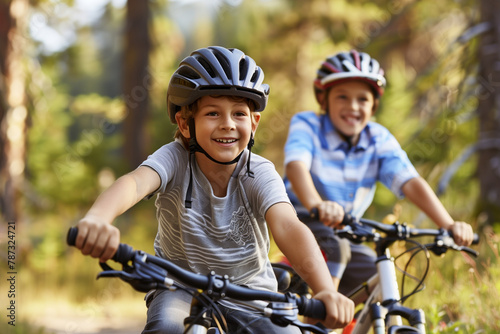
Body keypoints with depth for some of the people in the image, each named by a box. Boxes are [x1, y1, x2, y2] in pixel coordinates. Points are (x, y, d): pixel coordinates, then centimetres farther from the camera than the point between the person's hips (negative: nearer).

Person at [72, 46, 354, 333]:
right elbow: (135, 182, -41)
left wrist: (326, 290, -54)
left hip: (249, 290, 2)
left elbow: (287, 226, -36)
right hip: (181, 285, -1)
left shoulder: (259, 174, -18)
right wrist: (96, 219, -66)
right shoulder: (175, 159, -20)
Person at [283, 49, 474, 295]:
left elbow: (411, 183, -20)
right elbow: (296, 166, -36)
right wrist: (317, 206, -58)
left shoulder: (379, 140, -6)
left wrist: (448, 225, -37)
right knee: (333, 248, -34)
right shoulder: (306, 124, -16)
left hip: (346, 234, 5)